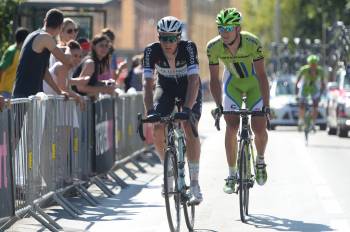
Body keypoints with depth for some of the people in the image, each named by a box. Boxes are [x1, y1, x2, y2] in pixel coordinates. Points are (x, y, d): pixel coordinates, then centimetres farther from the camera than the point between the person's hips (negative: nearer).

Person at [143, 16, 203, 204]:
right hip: (165, 87, 2)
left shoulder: (188, 48, -32)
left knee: (190, 129, -22)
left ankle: (194, 183, -16)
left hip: (189, 87, -2)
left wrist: (187, 109, -51)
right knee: (158, 131, -17)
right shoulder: (151, 51, -27)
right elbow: (148, 83, -30)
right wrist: (150, 111, -44)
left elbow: (194, 80, -39)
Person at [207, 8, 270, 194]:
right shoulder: (213, 47, -26)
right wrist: (219, 106, -27)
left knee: (259, 128, -11)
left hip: (254, 82, -1)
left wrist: (266, 106, -34)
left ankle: (260, 160, 20)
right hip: (232, 82, 1)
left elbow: (261, 75, -31)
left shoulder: (252, 43, -33)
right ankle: (232, 175, -3)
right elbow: (214, 79, -19)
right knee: (231, 127, -13)